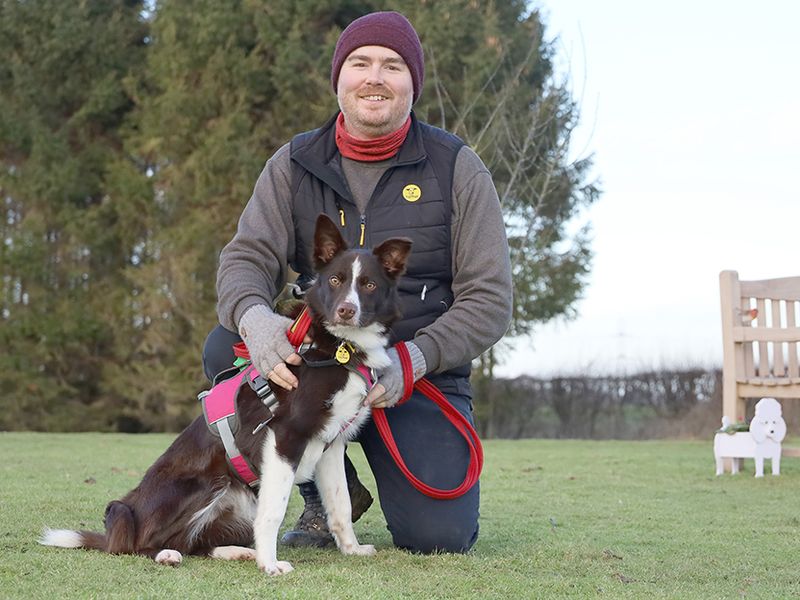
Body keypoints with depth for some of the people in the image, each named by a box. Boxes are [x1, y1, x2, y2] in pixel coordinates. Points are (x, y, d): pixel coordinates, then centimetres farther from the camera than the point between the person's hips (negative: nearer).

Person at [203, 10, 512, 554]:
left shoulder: (457, 169, -4)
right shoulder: (294, 166, 4)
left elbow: (488, 300, -7)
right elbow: (247, 258, -7)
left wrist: (414, 358, -24)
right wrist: (254, 317, -32)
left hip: (423, 374, -3)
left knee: (437, 536, -22)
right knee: (225, 346, -26)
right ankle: (330, 493, -4)